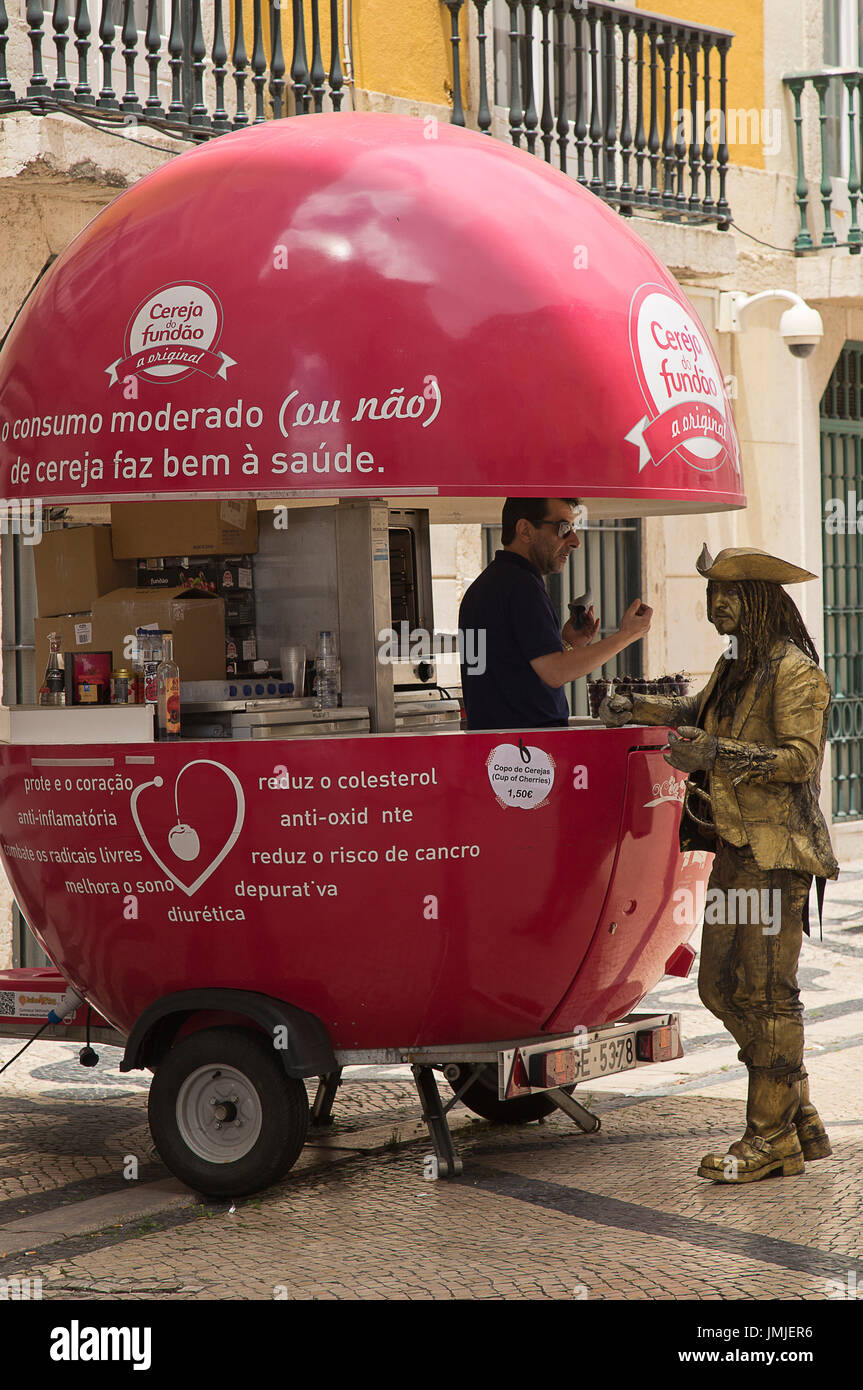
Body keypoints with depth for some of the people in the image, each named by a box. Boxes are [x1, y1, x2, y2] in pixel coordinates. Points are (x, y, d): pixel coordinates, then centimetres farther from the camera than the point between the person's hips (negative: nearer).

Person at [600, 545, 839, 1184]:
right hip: (735, 846, 9)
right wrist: (636, 709, 20)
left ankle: (773, 1136, -1)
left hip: (777, 849, -9)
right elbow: (698, 710, 35)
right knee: (720, 985, 8)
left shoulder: (794, 671, -11)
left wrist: (718, 754, -26)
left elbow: (801, 758, -19)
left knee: (765, 990, -8)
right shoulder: (736, 667, 17)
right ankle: (800, 1117, 16)